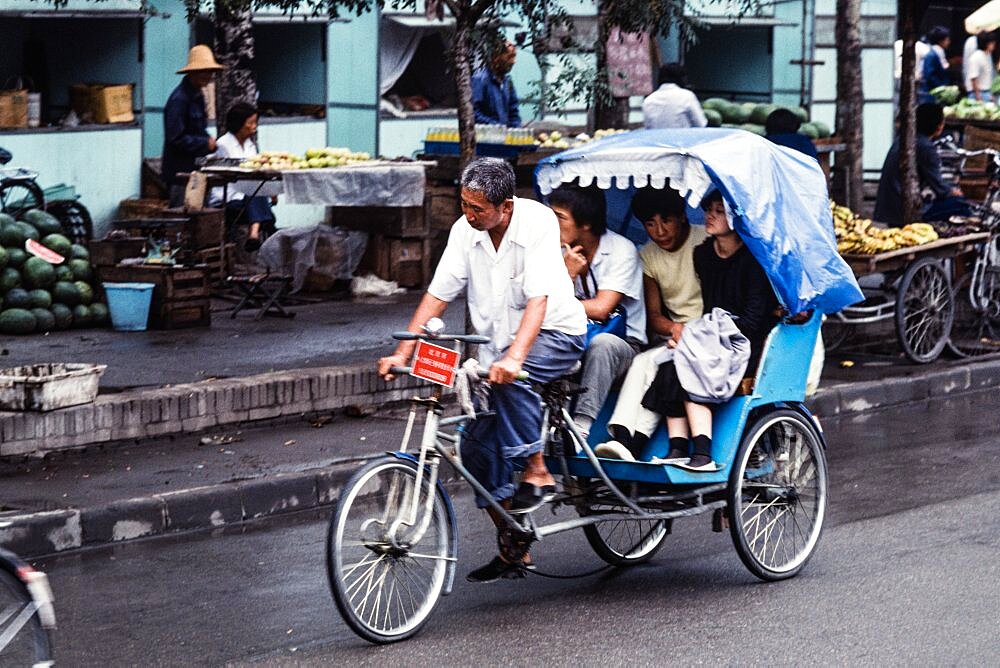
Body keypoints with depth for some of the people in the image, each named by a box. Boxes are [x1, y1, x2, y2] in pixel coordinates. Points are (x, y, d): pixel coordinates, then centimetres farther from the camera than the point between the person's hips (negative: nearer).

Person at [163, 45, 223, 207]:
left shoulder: (197, 95, 14)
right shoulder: (179, 99, -16)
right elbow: (176, 138, -20)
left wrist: (210, 142, 4)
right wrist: (206, 143, -15)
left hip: (195, 167, 9)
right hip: (180, 170, -9)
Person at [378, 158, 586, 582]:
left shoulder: (537, 222, -22)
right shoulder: (465, 230, -6)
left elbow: (538, 299, -31)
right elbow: (438, 294, -4)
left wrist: (513, 357, -45)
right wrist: (402, 353, -12)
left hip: (555, 336, -6)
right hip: (498, 344, 6)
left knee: (510, 378, -38)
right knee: (477, 446, -1)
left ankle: (538, 473, -21)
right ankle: (512, 549, 11)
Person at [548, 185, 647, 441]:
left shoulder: (621, 251, -12)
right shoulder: (561, 251, 3)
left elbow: (601, 309, -20)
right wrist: (568, 274, -20)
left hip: (622, 345, -4)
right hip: (577, 341, 4)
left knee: (601, 343, -38)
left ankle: (581, 424, -40)